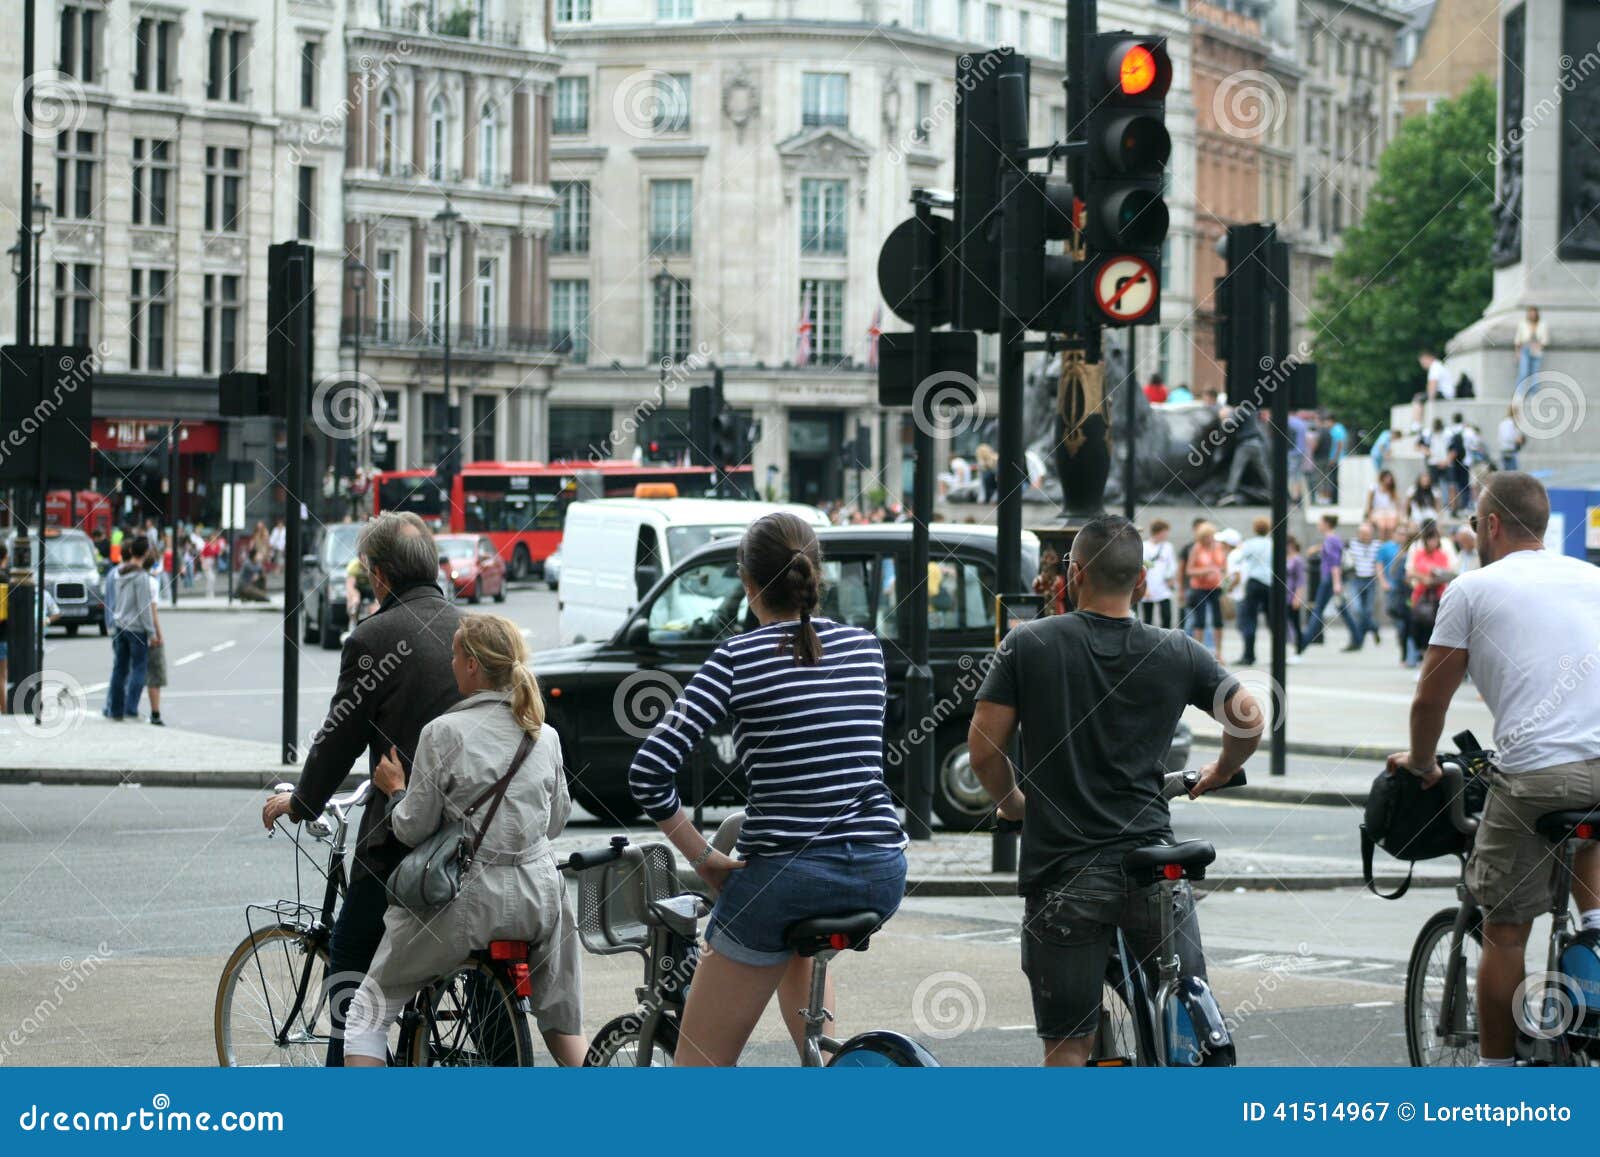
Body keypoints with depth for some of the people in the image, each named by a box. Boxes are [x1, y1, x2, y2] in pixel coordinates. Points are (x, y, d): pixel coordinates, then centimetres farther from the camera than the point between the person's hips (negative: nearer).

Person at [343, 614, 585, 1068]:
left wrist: (395, 789, 10)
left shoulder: (444, 732, -11)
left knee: (369, 1009, 7)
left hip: (467, 899, -5)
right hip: (539, 895, 5)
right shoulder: (546, 736, 4)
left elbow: (413, 830, -8)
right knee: (560, 1014, 24)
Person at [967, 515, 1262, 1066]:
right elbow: (1247, 718, 3)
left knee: (1068, 1045, 4)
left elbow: (984, 748, -6)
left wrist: (1012, 803, 14)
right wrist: (1220, 771, 24)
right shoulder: (1177, 653, 2)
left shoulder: (1028, 645, -3)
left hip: (1062, 873, -1)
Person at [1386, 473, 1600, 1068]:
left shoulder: (1473, 588, 6)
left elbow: (1430, 699, 8)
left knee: (1504, 930, 7)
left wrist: (1421, 762, 26)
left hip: (1533, 775, -4)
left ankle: (1495, 1072, 12)